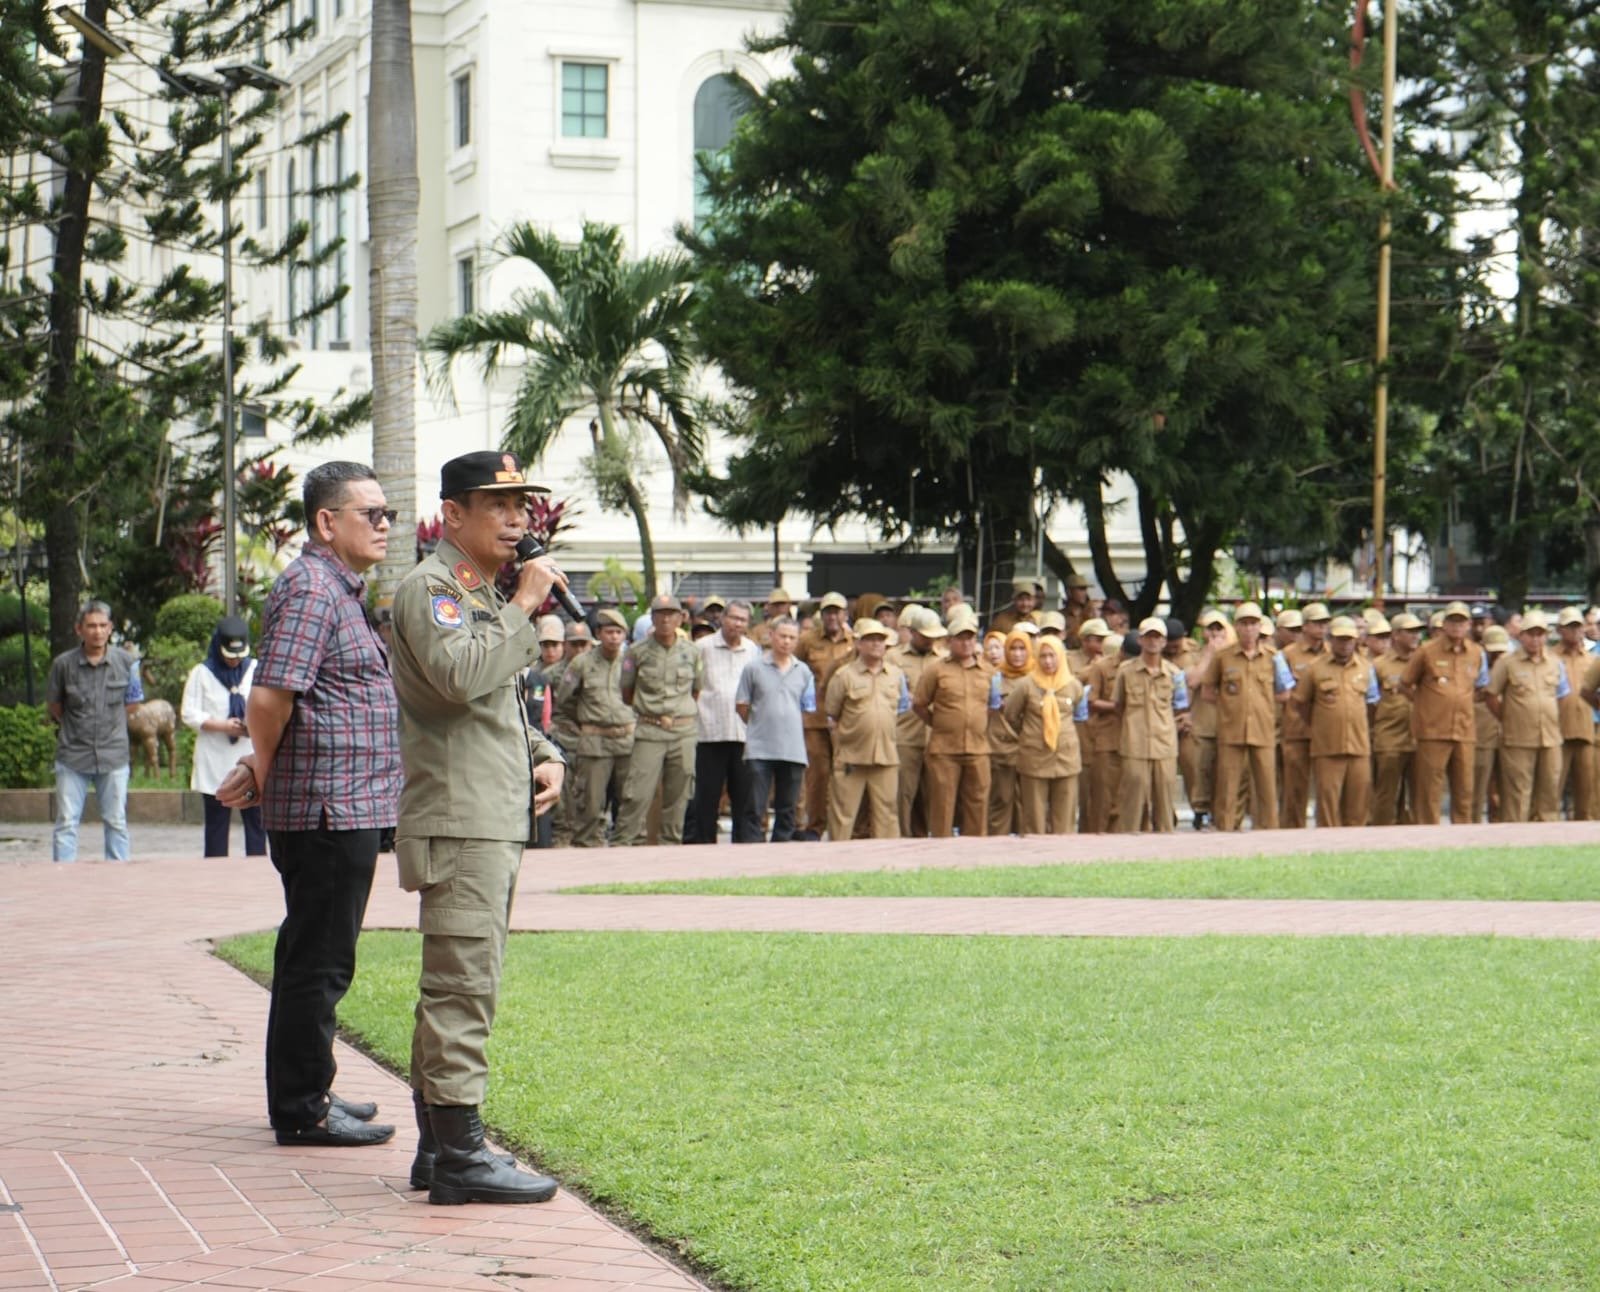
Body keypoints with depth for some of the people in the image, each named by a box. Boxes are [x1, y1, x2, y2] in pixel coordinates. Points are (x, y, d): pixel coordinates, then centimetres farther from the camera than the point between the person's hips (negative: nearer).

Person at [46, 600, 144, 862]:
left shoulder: (126, 661, -2)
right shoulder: (63, 664, -5)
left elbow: (134, 703, 12)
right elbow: (53, 706, 10)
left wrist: (109, 723, 8)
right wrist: (74, 726, 10)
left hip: (113, 753, 1)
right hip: (72, 754, -1)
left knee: (116, 821, 7)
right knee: (66, 822, -1)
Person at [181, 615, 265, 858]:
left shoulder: (256, 670, 10)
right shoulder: (202, 673, 2)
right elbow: (189, 714, -2)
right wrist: (222, 726, -14)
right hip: (215, 762, -2)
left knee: (256, 820, -2)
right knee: (216, 824, 2)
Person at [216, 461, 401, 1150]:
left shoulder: (339, 589, 19)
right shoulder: (310, 589, -15)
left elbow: (272, 704, 24)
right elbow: (271, 698, -22)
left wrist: (260, 773, 12)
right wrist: (263, 774, -8)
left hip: (344, 807, 10)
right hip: (330, 806, -10)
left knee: (313, 956, 17)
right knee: (318, 962, -5)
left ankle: (305, 1093, 26)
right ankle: (302, 1111, 1)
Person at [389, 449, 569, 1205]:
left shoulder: (485, 596, 23)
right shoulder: (429, 589, -9)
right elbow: (460, 676, -26)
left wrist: (545, 758, 13)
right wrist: (524, 606, -18)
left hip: (496, 822, 10)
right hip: (459, 823, -10)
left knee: (455, 989, 12)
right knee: (462, 987, -12)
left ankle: (437, 1148, 17)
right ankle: (459, 1156, -13)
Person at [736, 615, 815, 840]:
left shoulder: (804, 672, 8)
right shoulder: (754, 668, 0)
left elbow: (808, 710, 14)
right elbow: (742, 705, 5)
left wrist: (787, 728, 11)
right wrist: (760, 727, 8)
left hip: (793, 750, 3)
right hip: (760, 749, -3)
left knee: (787, 810, 7)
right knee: (754, 809, -3)